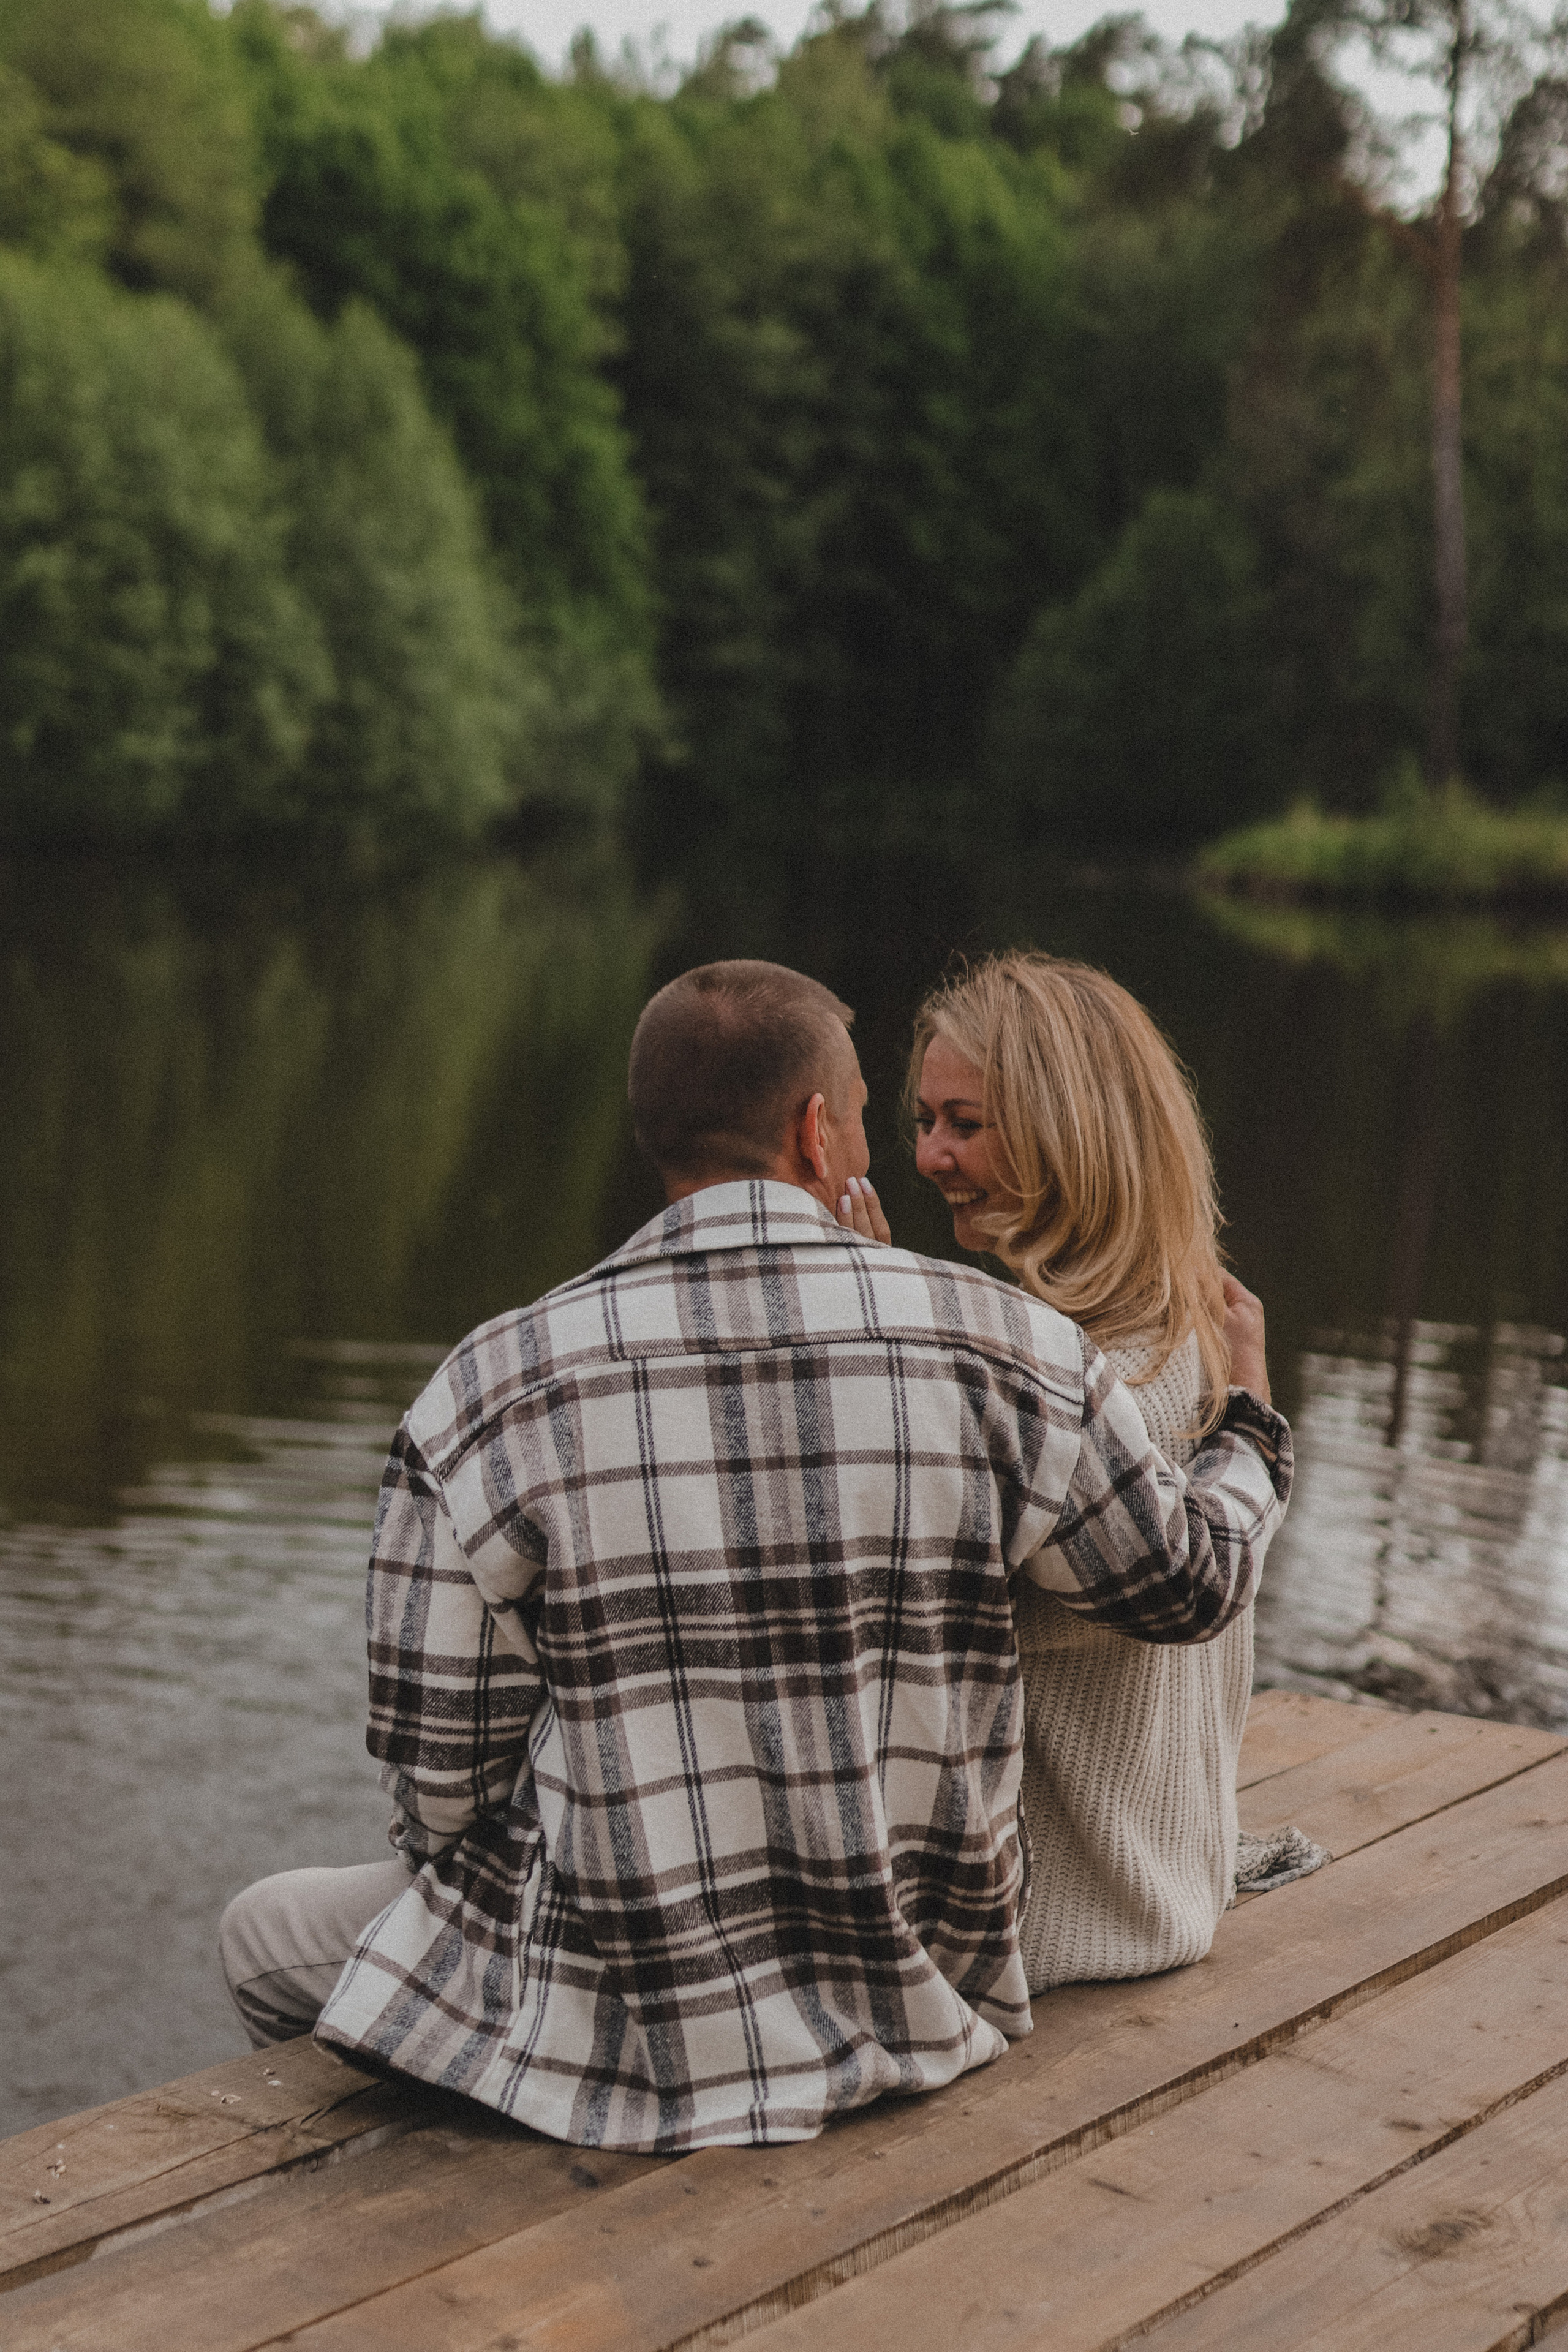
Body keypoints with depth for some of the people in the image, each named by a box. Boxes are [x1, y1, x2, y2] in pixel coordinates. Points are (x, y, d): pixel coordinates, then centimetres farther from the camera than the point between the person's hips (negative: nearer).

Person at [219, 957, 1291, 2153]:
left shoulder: (486, 1397, -15)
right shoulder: (1002, 1350, -11)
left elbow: (439, 1787, -9)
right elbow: (1190, 1576, 5)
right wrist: (1253, 1440, 27)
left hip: (630, 2028, -3)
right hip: (922, 1998, 4)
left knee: (270, 1931, 25)